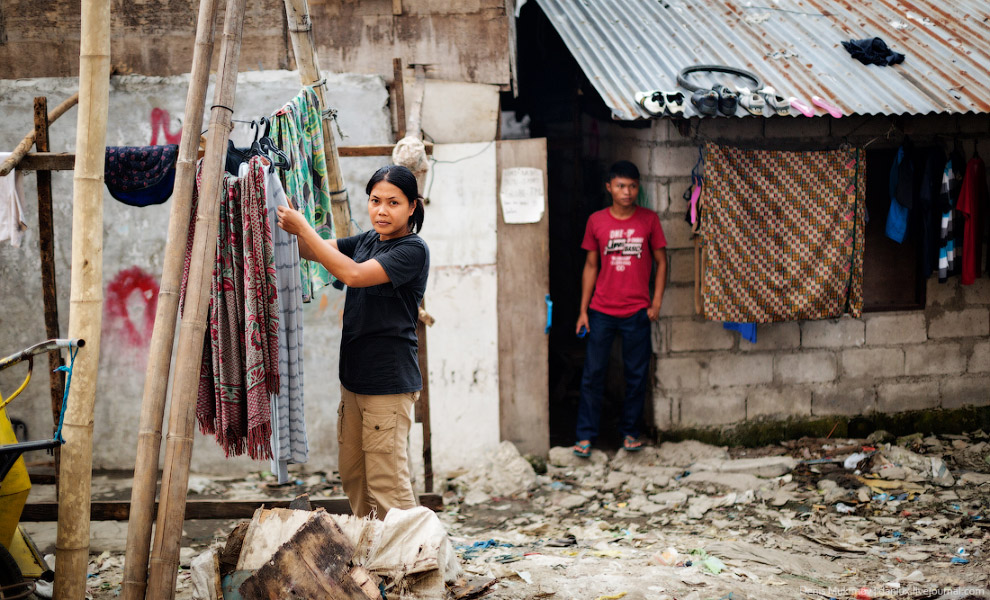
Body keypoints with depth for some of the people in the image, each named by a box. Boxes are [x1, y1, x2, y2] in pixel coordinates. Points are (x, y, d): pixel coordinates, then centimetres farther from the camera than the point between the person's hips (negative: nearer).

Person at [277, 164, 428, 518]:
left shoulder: (413, 250, -13)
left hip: (390, 381, -9)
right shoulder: (366, 241, 12)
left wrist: (303, 228, -20)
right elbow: (309, 252, 10)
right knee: (352, 475, 16)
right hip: (354, 377, 9)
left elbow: (353, 274, -23)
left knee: (386, 481, -8)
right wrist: (291, 226, -11)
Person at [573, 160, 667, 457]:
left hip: (637, 311, 0)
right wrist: (583, 309, 3)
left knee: (636, 375, 6)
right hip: (601, 311, 0)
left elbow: (661, 262, 6)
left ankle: (630, 431, 21)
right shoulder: (596, 221, 1)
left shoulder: (649, 220, 0)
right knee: (593, 374, 0)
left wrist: (656, 303, -3)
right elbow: (591, 266, 6)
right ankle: (586, 435, 8)